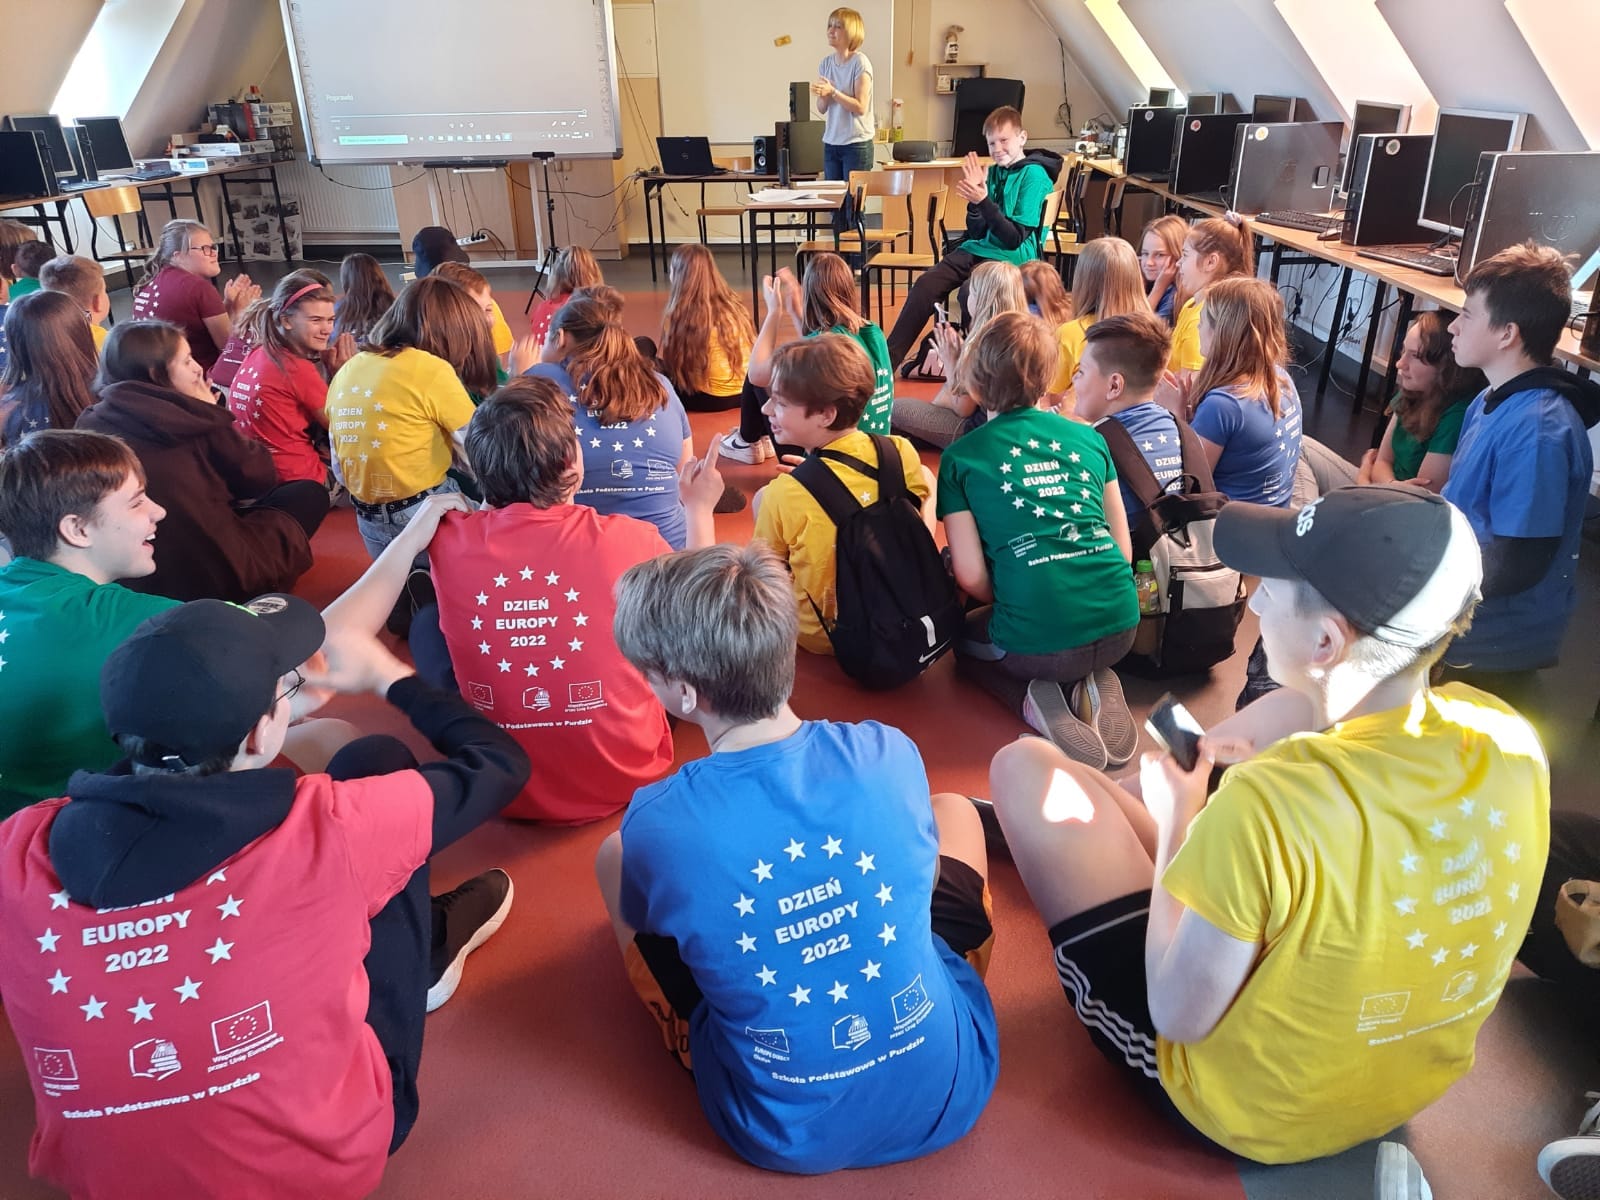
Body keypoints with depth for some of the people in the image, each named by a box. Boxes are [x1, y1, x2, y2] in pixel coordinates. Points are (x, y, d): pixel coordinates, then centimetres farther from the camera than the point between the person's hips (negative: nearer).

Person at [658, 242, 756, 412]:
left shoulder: (679, 316, -14)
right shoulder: (733, 303, 3)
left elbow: (666, 363, -6)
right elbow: (751, 351, 12)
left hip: (711, 399, -7)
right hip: (747, 392, 7)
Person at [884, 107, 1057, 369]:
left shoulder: (1033, 175, -5)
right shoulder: (993, 172, 13)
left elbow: (1015, 238, -13)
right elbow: (977, 233, 10)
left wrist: (983, 201, -19)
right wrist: (974, 197, -7)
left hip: (1012, 257, -6)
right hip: (977, 249, 6)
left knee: (971, 291, -35)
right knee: (925, 284, -17)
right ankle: (887, 359, -19)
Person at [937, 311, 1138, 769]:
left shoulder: (960, 457, 1)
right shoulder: (1087, 437, 10)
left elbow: (971, 576, -3)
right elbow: (1124, 547, 12)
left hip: (1036, 640, -4)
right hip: (1121, 627, 4)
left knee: (967, 637, 30)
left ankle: (1035, 699, 2)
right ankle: (1095, 681, 7)